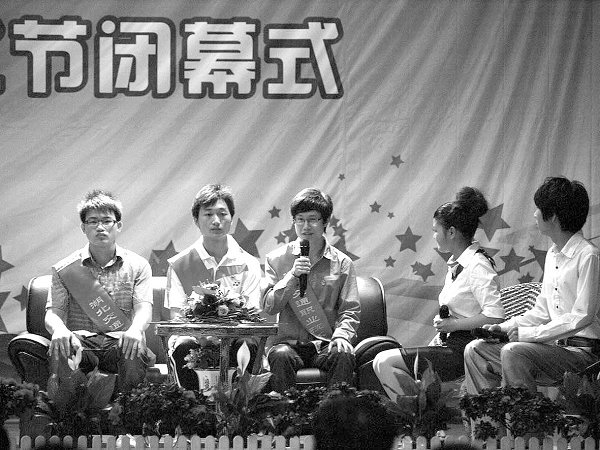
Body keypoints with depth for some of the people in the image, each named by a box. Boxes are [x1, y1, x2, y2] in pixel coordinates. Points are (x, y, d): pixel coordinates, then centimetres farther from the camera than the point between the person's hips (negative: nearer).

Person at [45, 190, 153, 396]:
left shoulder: (138, 266, 13)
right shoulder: (64, 269, 14)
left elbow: (144, 309, -1)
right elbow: (53, 312, 5)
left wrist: (135, 329, -27)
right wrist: (59, 329, -22)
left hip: (120, 341, 0)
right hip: (81, 340, 0)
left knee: (136, 353, -37)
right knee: (61, 353, -36)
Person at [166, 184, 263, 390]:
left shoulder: (248, 264, 9)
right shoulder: (179, 265, 8)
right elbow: (176, 316, -1)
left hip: (232, 337, 0)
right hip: (193, 336, 0)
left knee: (248, 344, -33)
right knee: (185, 347, -34)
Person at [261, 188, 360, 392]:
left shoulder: (342, 263, 10)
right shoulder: (276, 259, 10)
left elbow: (350, 311, 8)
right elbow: (268, 308, 3)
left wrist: (341, 335, -13)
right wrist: (292, 276, -10)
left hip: (325, 344, 0)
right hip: (287, 342, 0)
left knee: (344, 356, -33)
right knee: (281, 356, -35)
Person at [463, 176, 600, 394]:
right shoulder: (552, 254, 16)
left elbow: (582, 317, -18)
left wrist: (529, 334, -18)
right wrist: (505, 327, 5)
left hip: (580, 349, -9)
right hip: (554, 344, 9)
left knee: (513, 353, -32)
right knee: (476, 350, 0)